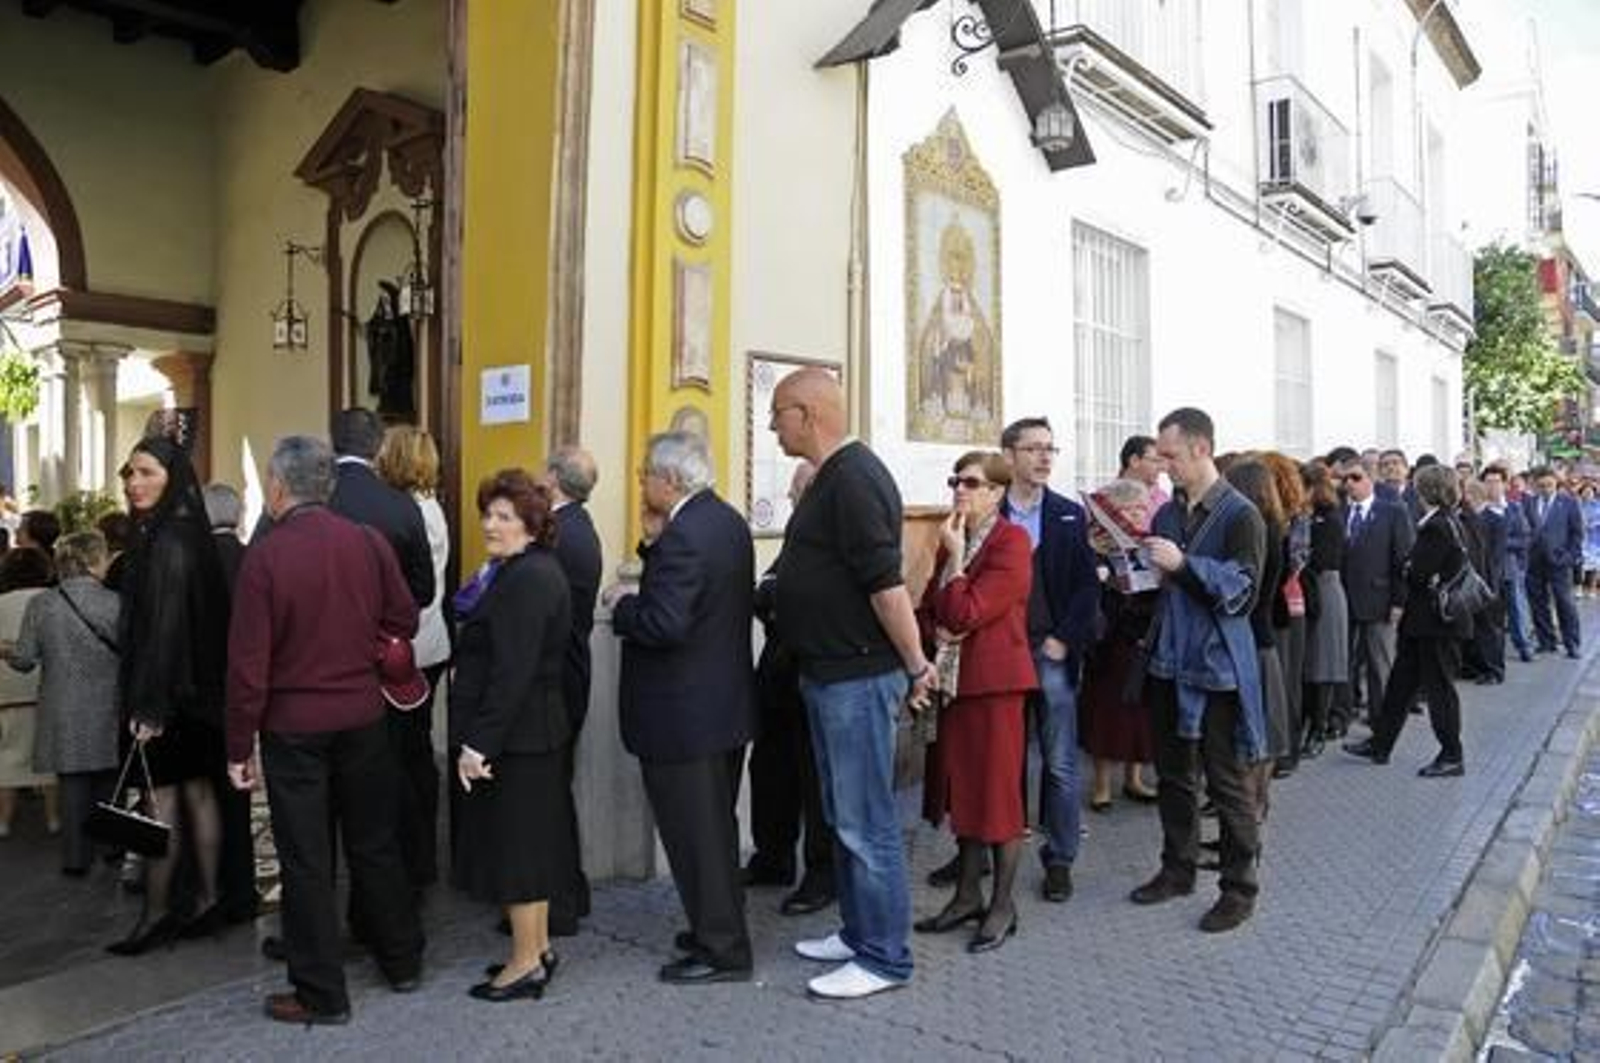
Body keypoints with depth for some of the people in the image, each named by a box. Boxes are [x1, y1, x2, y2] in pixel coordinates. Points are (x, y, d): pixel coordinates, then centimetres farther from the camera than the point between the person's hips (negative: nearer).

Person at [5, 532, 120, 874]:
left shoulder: (40, 604, -5)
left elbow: (25, 659, -1)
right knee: (108, 783, 16)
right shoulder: (115, 602, -12)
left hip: (63, 715, 1)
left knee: (72, 785, 11)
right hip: (106, 714, -1)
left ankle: (76, 857, 15)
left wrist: (8, 651, 20)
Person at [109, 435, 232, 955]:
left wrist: (149, 704, -20)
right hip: (196, 691, 9)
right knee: (196, 789, 12)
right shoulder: (182, 534, 10)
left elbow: (164, 626, -20)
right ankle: (207, 901, 21)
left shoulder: (168, 542, -17)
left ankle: (156, 914, 10)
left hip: (168, 693, -9)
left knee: (161, 797, 0)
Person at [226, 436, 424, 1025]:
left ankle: (322, 994, 19)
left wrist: (239, 746, -6)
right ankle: (402, 961, 32)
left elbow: (249, 661, -14)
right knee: (374, 843, 18)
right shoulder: (369, 543, -6)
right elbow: (404, 621, 2)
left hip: (293, 726, -3)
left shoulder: (263, 556, -15)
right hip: (363, 716, 4)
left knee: (306, 860, 8)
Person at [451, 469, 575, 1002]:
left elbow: (511, 673, -24)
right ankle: (538, 946, 30)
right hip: (536, 730, 10)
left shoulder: (525, 580, -19)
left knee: (515, 843, 0)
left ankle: (526, 963, 12)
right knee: (534, 837, 17)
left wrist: (479, 742, -22)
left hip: (515, 735, -10)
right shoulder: (539, 570, 13)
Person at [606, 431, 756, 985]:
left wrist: (622, 605, -12)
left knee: (694, 833, 4)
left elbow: (664, 625, -29)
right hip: (727, 705, 10)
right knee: (716, 825, 22)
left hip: (685, 716, -10)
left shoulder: (684, 536, -23)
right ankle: (721, 926, 36)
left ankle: (722, 951, 16)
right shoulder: (728, 520, 7)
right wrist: (655, 540, 3)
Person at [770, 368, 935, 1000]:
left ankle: (884, 958, 14)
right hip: (829, 674, 10)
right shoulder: (831, 477, 14)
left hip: (858, 678, -10)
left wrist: (916, 666, -19)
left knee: (866, 822, 0)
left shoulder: (854, 479, -18)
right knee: (844, 816, 18)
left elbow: (886, 582, -22)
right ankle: (859, 934, 32)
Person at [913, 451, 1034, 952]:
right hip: (954, 680, 8)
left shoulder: (1011, 542, -10)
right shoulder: (953, 541, 13)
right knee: (962, 790, 13)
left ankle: (1002, 905, 15)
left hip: (994, 680, -7)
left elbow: (966, 612, -18)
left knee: (998, 792, 2)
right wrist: (937, 633, -6)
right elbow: (927, 609, 14)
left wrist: (953, 556, -11)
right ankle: (967, 896, 26)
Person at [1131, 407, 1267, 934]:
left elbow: (1242, 592, -16)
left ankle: (1240, 887, 17)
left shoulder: (1240, 515, -10)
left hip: (1218, 667, -6)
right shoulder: (1167, 513, 9)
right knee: (1173, 774, 16)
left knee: (1229, 782, 4)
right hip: (1169, 663, 7)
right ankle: (1178, 869, 31)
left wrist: (1184, 564, -25)